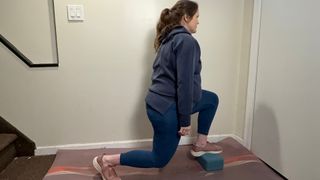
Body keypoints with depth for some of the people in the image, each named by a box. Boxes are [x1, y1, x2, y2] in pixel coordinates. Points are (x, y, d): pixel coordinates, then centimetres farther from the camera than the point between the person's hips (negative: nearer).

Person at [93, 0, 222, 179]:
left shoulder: (170, 38, 11)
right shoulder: (186, 41, -19)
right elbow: (184, 83, -23)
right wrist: (185, 120, -17)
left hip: (161, 101, 10)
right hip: (167, 108, -10)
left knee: (212, 99, 20)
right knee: (159, 159, 9)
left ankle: (200, 144, 27)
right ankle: (106, 160, 11)